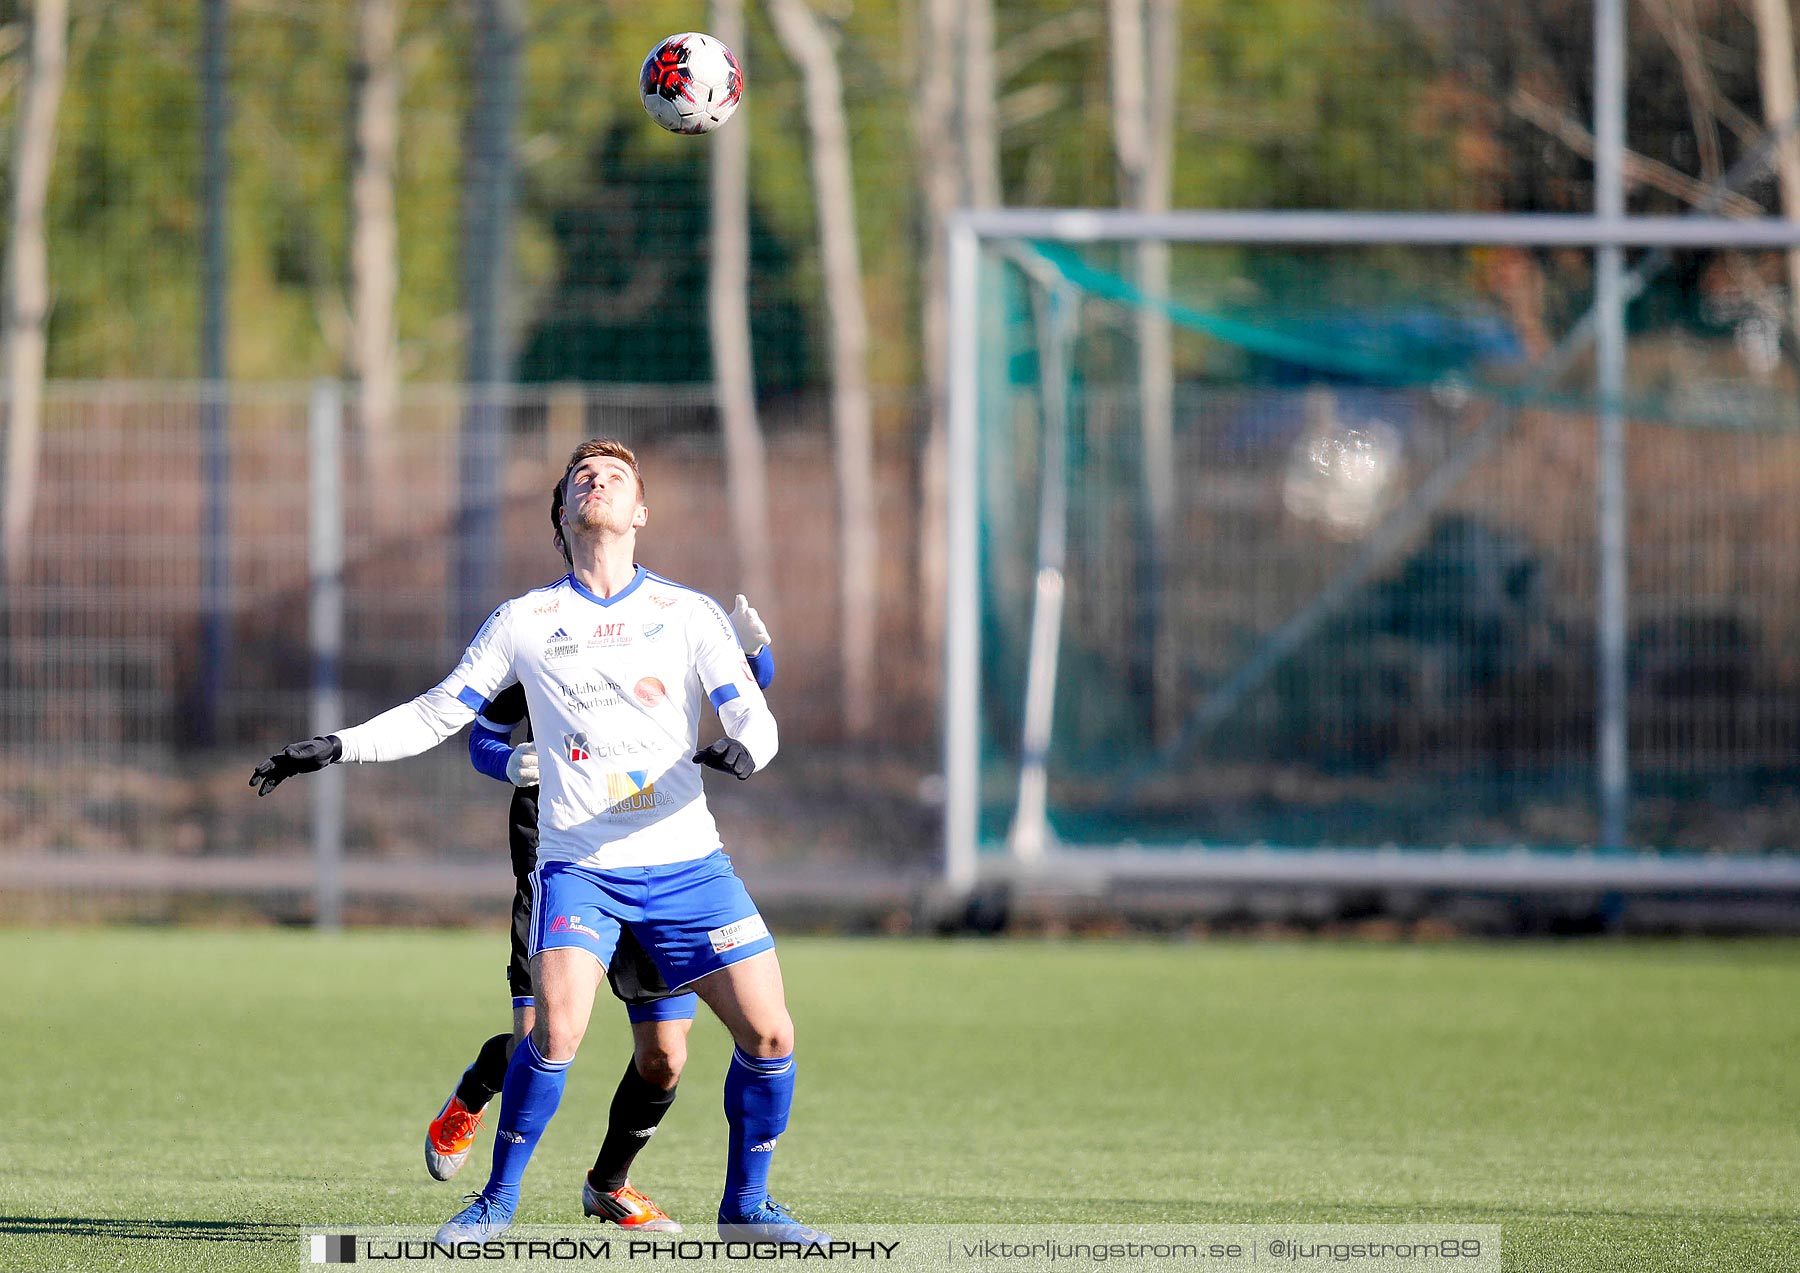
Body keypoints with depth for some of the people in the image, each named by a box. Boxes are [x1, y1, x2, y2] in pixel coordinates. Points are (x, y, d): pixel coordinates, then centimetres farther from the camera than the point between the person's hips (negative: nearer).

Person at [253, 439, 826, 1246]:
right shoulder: (526, 620, 7)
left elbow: (753, 718, -2)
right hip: (577, 866, -1)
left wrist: (744, 751, -26)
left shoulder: (689, 613, 6)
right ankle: (497, 1201, -4)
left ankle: (745, 1206, 14)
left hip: (687, 866, 1)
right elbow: (435, 715, 12)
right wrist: (333, 748, 2)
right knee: (558, 1028, -23)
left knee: (768, 1034, -6)